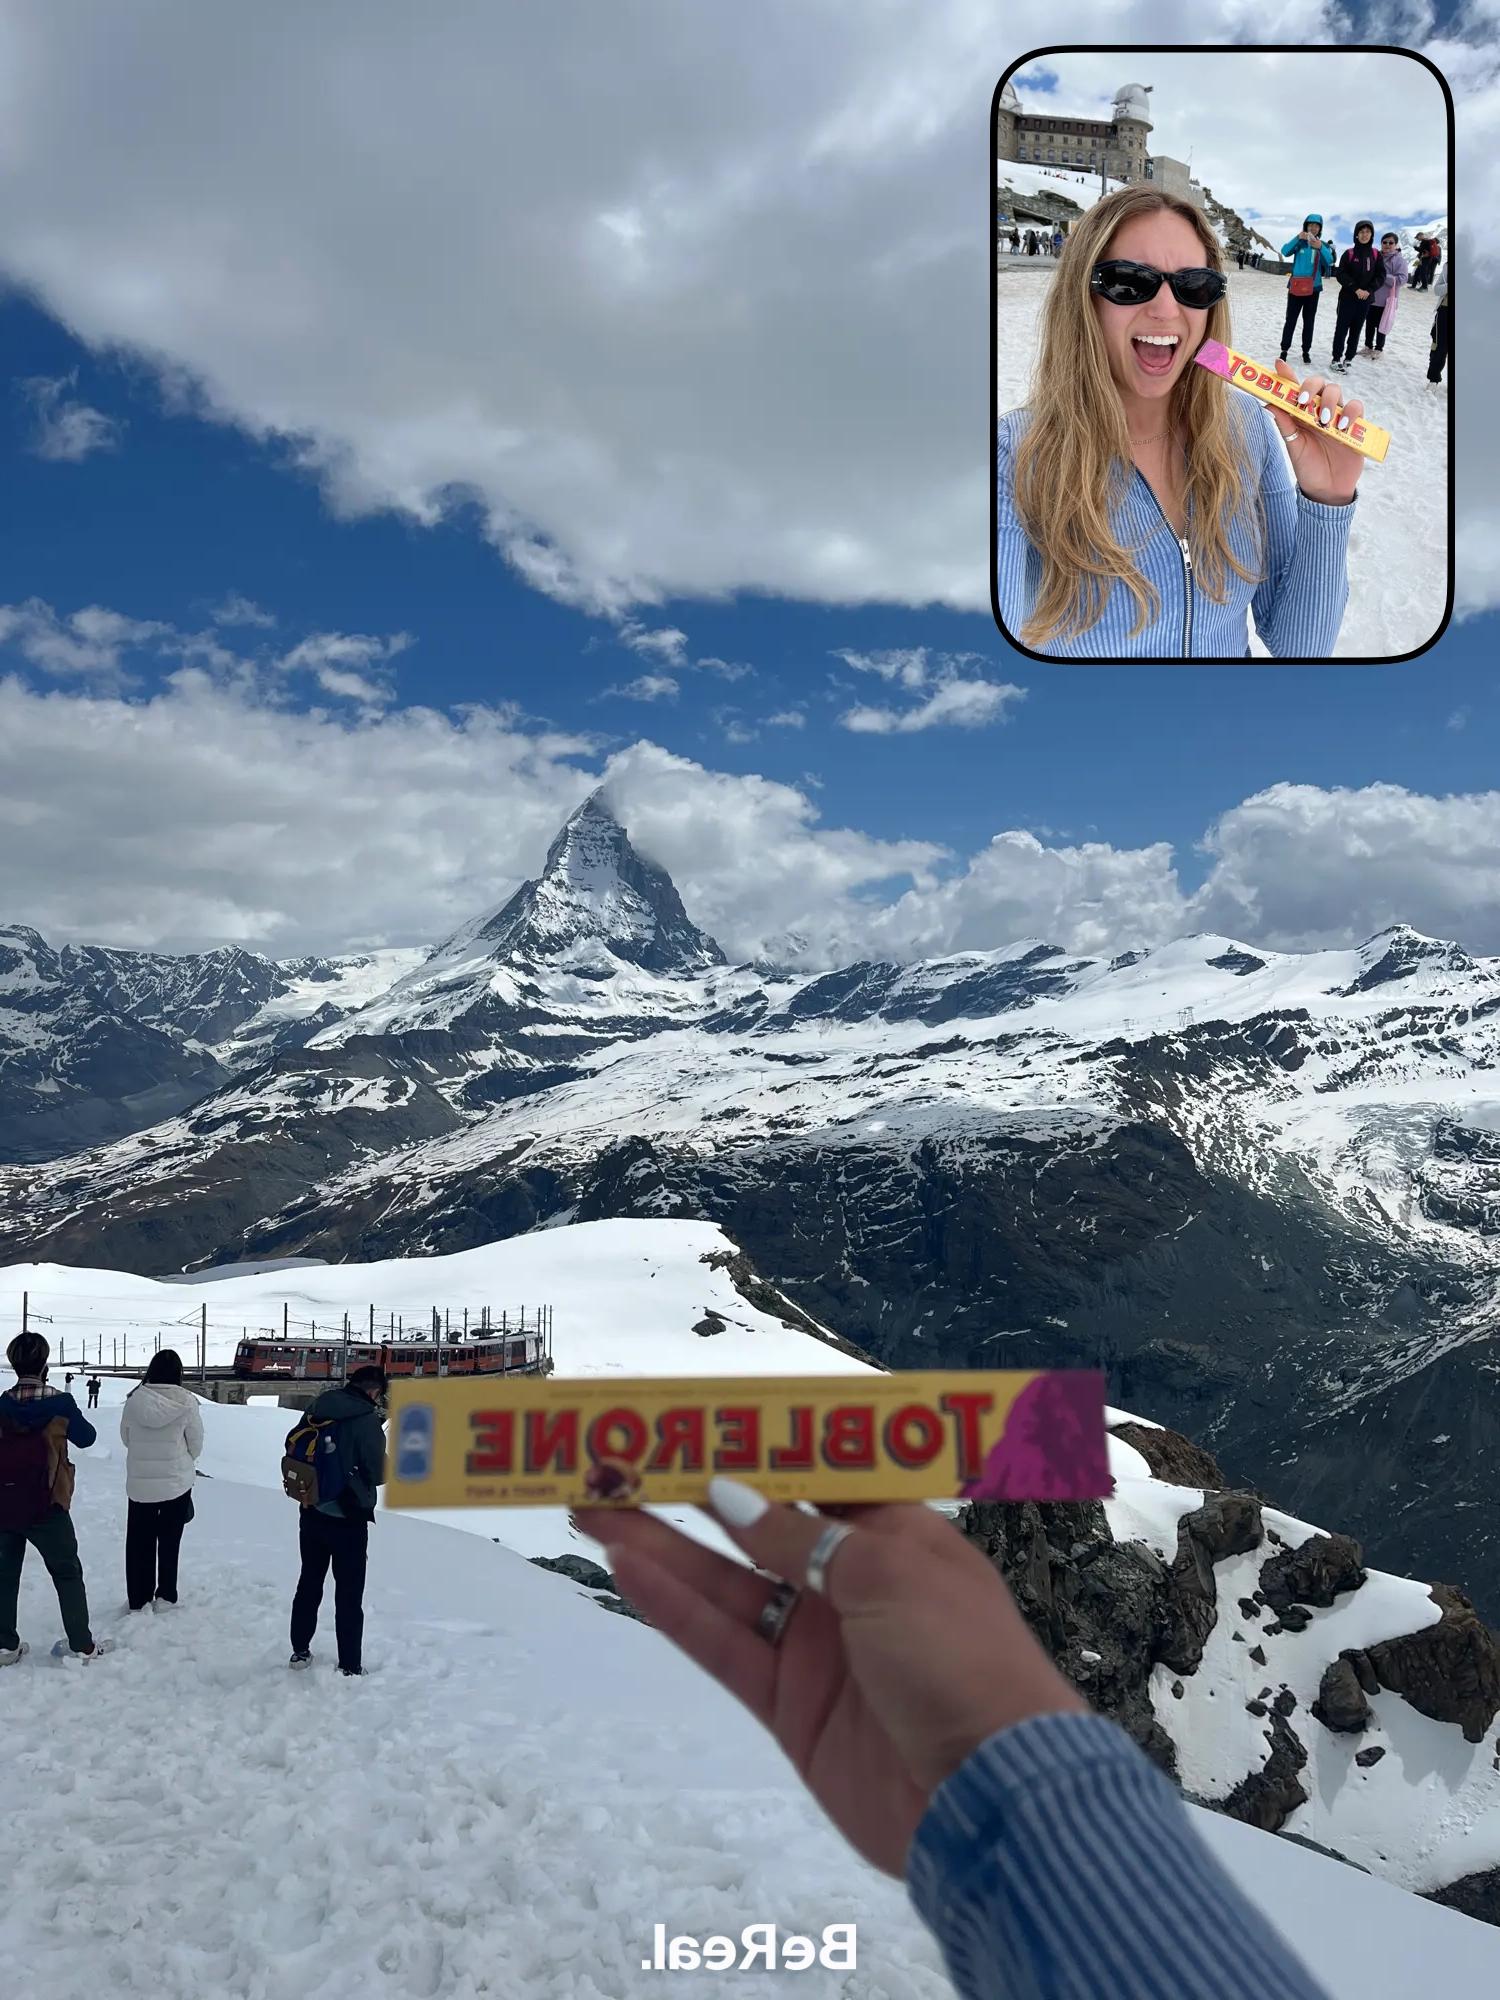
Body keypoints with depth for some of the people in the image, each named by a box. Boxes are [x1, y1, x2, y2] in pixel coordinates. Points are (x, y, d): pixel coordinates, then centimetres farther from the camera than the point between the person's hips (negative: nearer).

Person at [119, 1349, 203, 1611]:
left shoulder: (135, 1399, -10)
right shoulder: (186, 1402, -14)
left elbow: (125, 1438, 2)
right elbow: (196, 1445, -5)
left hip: (139, 1483, 1)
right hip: (176, 1483, -1)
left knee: (139, 1542, 15)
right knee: (169, 1541, 15)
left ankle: (139, 1599, 20)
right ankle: (165, 1596, 20)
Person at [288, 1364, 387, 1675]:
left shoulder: (317, 1412, 0)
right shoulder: (367, 1421, -19)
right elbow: (377, 1474, -14)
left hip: (312, 1513, 6)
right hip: (348, 1520, -6)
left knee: (309, 1583, 21)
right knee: (349, 1594, 6)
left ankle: (300, 1651, 31)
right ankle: (350, 1666, 11)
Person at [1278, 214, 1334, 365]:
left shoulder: (1323, 245, 3)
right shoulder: (1299, 242, -1)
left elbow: (1329, 261, -11)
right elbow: (1285, 251, -17)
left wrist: (1320, 248, -28)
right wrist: (1297, 238, -31)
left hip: (1313, 288, 2)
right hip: (1296, 287, -2)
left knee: (1309, 321, 7)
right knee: (1291, 320, -1)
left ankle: (1306, 352, 14)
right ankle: (1284, 350, 7)